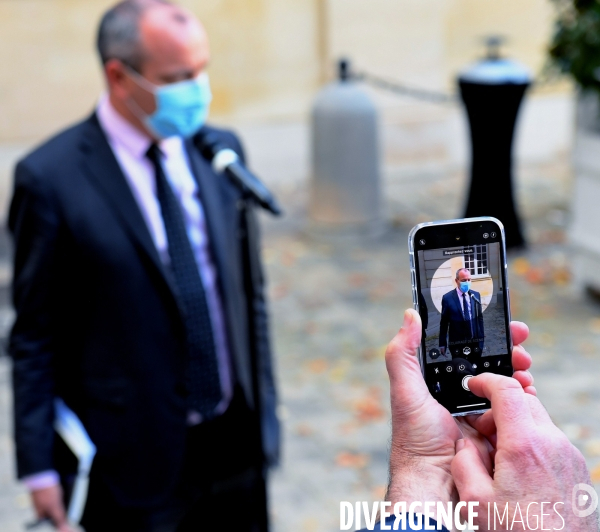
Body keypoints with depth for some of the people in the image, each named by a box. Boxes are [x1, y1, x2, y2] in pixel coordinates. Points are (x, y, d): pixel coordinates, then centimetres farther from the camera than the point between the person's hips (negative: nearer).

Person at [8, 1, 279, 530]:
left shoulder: (222, 150, 2)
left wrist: (263, 408, 11)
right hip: (135, 458, -4)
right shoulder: (51, 178, -12)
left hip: (237, 444, 5)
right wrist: (40, 467, -8)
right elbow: (35, 335, -8)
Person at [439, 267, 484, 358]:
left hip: (475, 342, 3)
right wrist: (442, 344, -1)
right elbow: (444, 323, -1)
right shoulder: (447, 298, -5)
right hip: (457, 343, -3)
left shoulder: (476, 295, 5)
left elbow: (480, 318, 9)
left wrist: (481, 339, 7)